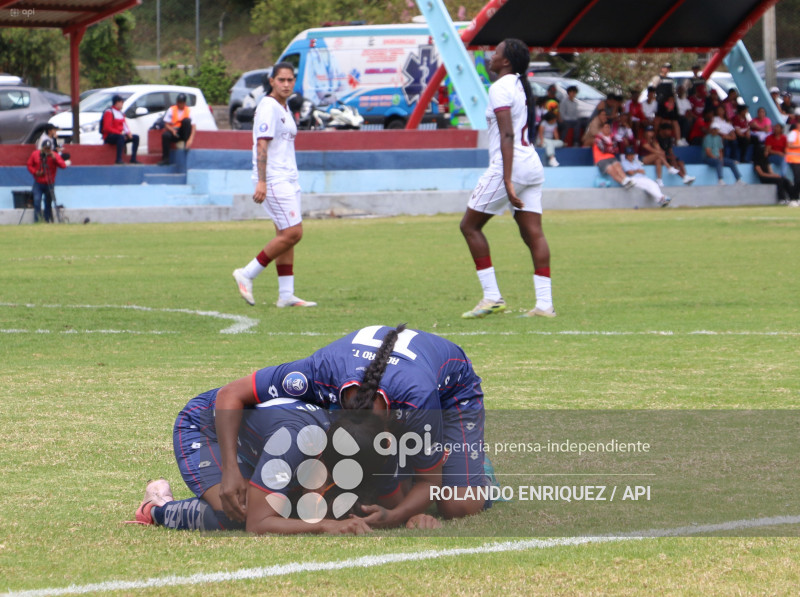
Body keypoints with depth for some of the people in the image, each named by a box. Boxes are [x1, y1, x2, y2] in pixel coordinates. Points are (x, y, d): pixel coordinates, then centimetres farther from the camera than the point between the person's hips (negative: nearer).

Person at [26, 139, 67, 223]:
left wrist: (54, 158, -29)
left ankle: (47, 221, 18)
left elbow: (63, 165, -17)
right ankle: (37, 221, -10)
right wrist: (35, 172, -12)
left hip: (49, 184, 0)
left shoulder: (55, 155, -6)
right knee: (37, 201, -14)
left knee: (48, 204, 6)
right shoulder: (35, 154, -2)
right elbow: (29, 165, 6)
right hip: (38, 184, 0)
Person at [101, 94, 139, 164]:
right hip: (109, 137, -9)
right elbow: (107, 128, -20)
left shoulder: (120, 113, 16)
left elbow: (125, 125, 20)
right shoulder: (109, 113, -11)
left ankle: (133, 159, -3)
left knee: (136, 137, 0)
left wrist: (128, 132, -3)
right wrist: (120, 133, -23)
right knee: (121, 137, -39)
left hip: (119, 135, 9)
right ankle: (119, 159, -44)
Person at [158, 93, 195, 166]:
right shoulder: (171, 110, 2)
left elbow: (193, 126, -11)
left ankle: (186, 145, -24)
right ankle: (165, 159, -28)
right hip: (174, 132, 1)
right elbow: (166, 124, 0)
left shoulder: (189, 111, -2)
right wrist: (172, 130, -23)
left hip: (184, 132, -1)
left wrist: (190, 139, -26)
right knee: (165, 135, -34)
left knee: (186, 120, -29)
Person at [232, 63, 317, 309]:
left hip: (288, 179, 10)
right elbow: (261, 145, -19)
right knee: (292, 233, -13)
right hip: (274, 180, -10)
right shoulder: (268, 107, -12)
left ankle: (286, 295, 5)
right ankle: (247, 274, -6)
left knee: (286, 235, 6)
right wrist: (261, 182, -27)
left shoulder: (284, 108, 18)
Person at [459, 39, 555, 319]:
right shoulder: (522, 86, 16)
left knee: (470, 225, 3)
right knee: (533, 233, 4)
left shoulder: (500, 88, -11)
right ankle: (544, 303, -3)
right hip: (533, 166, 9)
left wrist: (507, 181, -24)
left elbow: (507, 136, -19)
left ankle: (491, 296, -2)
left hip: (510, 166, -9)